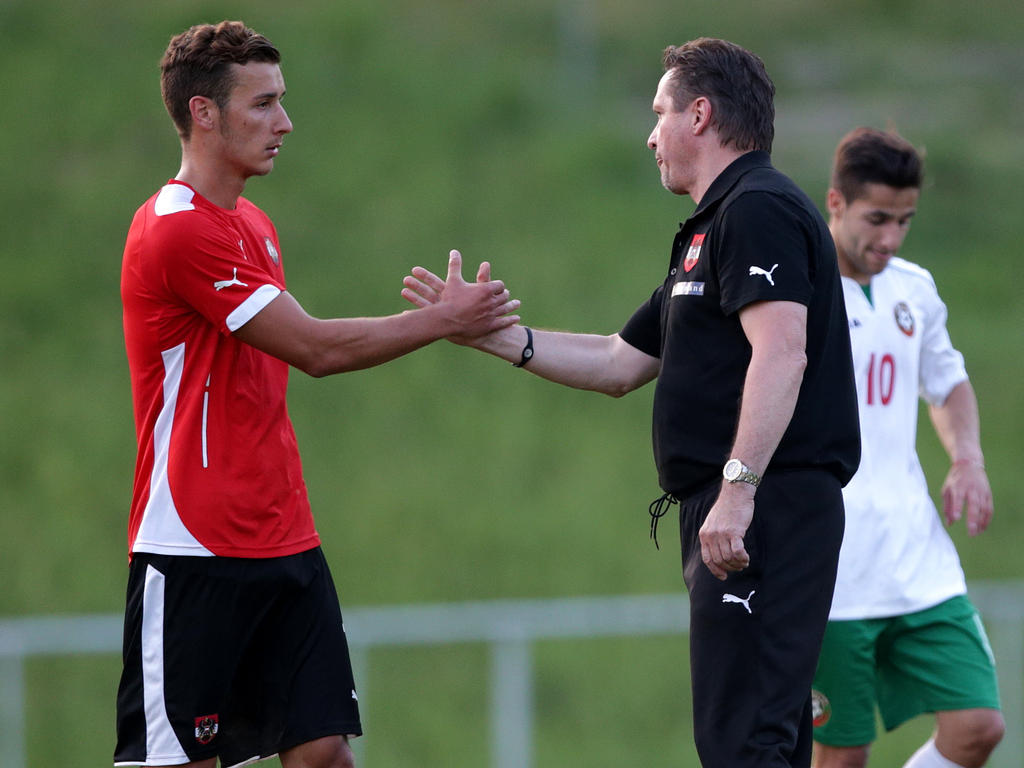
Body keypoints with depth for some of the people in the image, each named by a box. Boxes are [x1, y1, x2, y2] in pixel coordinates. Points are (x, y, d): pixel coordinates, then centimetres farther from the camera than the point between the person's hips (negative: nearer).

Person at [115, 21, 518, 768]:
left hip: (284, 546, 9)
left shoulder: (254, 225, 16)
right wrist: (443, 319, -8)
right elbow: (314, 347, -16)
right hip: (195, 553, -9)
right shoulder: (178, 230, -15)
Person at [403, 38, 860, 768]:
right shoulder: (713, 229, 24)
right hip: (749, 522, 11)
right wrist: (493, 334, 25)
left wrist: (737, 488, -29)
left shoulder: (758, 210, -10)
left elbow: (781, 352, -24)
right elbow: (621, 363, 29)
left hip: (768, 512, -11)